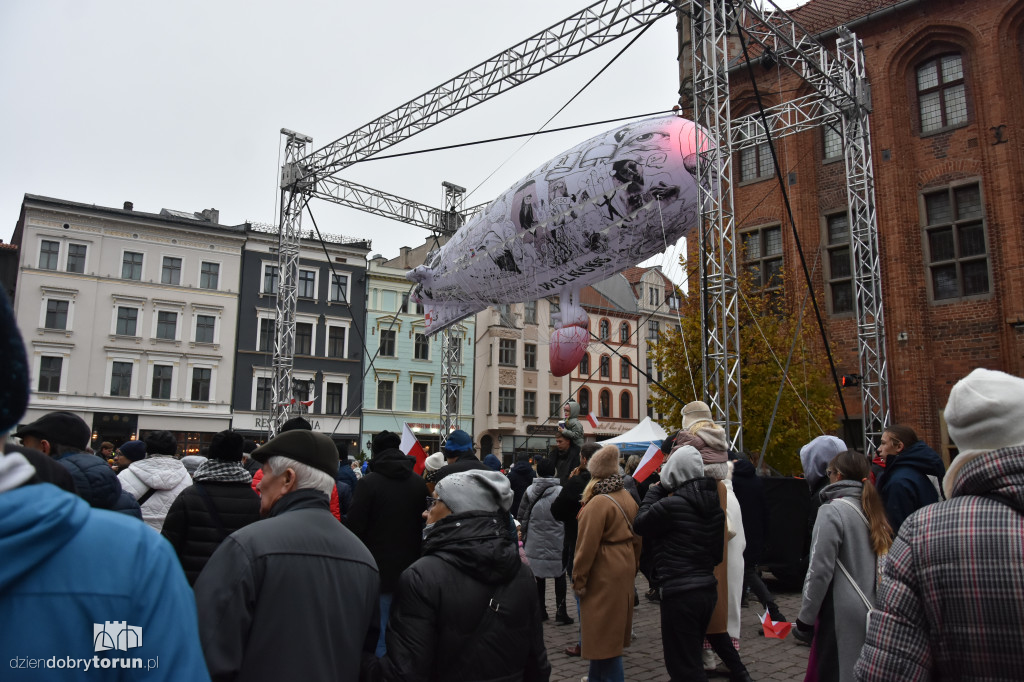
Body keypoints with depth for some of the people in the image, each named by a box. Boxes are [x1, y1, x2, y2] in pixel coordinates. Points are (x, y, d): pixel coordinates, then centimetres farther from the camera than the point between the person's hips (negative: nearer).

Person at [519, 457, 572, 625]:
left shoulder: (529, 491, -5)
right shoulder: (560, 491, -13)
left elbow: (521, 516, 0)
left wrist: (525, 532, 16)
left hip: (535, 542, 2)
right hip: (556, 542, -2)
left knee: (538, 576, 13)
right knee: (559, 576, 10)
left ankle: (540, 611, 19)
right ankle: (560, 612, 9)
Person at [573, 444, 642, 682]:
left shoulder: (598, 502, -20)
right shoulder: (628, 498, 6)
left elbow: (587, 546, -20)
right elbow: (636, 539, 12)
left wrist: (579, 580, -12)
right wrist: (633, 567, 21)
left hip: (603, 574, -9)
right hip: (624, 570, 9)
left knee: (605, 635, 2)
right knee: (611, 632, 19)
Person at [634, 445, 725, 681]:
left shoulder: (671, 505, -20)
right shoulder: (714, 505, 6)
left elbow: (641, 524, -2)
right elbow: (718, 551, 14)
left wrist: (655, 490, 5)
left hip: (679, 593, -8)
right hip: (708, 589, 9)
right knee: (693, 660, 24)